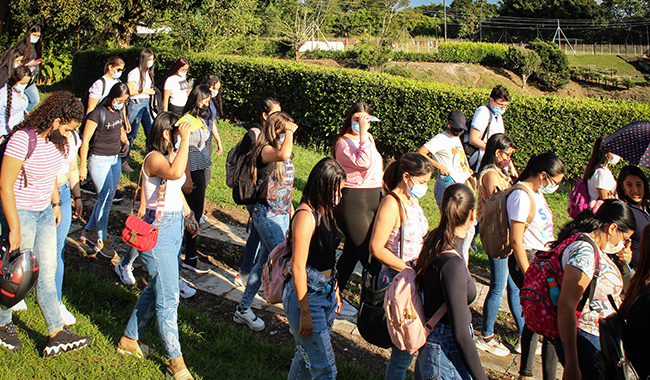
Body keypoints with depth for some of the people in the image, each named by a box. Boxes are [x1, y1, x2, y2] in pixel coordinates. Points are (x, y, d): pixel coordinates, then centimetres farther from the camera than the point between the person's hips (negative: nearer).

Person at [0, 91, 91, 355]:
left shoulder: (56, 139, 0)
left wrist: (56, 203, 14)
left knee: (47, 271, 8)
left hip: (44, 212, 7)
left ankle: (57, 335, 13)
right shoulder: (22, 140, -24)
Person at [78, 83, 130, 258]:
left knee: (106, 197, 12)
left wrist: (125, 141, 4)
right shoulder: (98, 114, -17)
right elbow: (85, 140, -15)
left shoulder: (118, 112, 5)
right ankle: (101, 241, 5)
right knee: (106, 198, -6)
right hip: (99, 160, -8)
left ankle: (89, 231, 28)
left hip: (115, 159, 8)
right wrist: (83, 165, -16)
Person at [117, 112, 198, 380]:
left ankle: (130, 340, 35)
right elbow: (175, 173, -41)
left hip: (174, 227, 10)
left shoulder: (171, 155, 10)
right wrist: (185, 139, -32)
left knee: (155, 288, 20)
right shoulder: (154, 158, -19)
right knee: (168, 297, -4)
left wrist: (188, 213, 24)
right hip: (158, 230, -10)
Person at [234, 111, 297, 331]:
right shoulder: (265, 150, -17)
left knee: (264, 263, 14)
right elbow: (283, 155, -42)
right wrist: (289, 130, -27)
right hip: (267, 215, -9)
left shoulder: (281, 151, 10)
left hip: (282, 215, 9)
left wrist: (290, 210, 22)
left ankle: (243, 309, 25)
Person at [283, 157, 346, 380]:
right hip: (306, 295, -9)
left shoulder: (325, 211, 7)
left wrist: (335, 289, 20)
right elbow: (298, 268, -21)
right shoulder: (306, 216, -21)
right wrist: (305, 313, -20)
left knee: (307, 356, 19)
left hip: (325, 292, 9)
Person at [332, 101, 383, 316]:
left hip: (374, 198, 9)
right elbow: (363, 162, -25)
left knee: (352, 252, 14)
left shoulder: (369, 139, 16)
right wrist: (362, 133, -24)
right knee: (369, 253, -8)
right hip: (353, 201, -8)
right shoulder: (344, 143, -9)